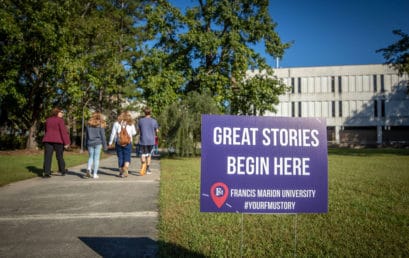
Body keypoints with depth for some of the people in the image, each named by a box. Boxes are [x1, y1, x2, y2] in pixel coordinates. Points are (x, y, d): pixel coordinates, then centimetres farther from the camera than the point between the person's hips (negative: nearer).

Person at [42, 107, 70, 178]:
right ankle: (62, 171, 19)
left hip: (47, 140, 4)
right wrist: (66, 142, -10)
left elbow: (46, 131, 20)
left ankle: (46, 172, -6)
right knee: (59, 156, 8)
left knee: (47, 157, 1)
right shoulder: (60, 120, -7)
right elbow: (63, 132, -11)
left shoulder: (48, 120, 13)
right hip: (58, 140, -4)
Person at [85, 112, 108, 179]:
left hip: (90, 143, 3)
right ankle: (95, 174, 4)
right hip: (98, 143, -3)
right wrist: (105, 145, 2)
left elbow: (86, 135, 8)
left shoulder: (89, 124, 5)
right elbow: (102, 136, -4)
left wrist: (86, 145, 15)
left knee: (91, 157, 12)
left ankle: (89, 169, -12)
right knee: (96, 158, 3)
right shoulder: (101, 125, -5)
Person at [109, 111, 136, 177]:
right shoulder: (131, 124, 0)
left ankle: (121, 172, 16)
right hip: (128, 143, -1)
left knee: (120, 157, 10)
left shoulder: (116, 123, 0)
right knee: (127, 157, 3)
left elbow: (113, 133, 0)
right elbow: (134, 133, 11)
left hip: (118, 143, 1)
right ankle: (125, 170, -15)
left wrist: (110, 142, 7)